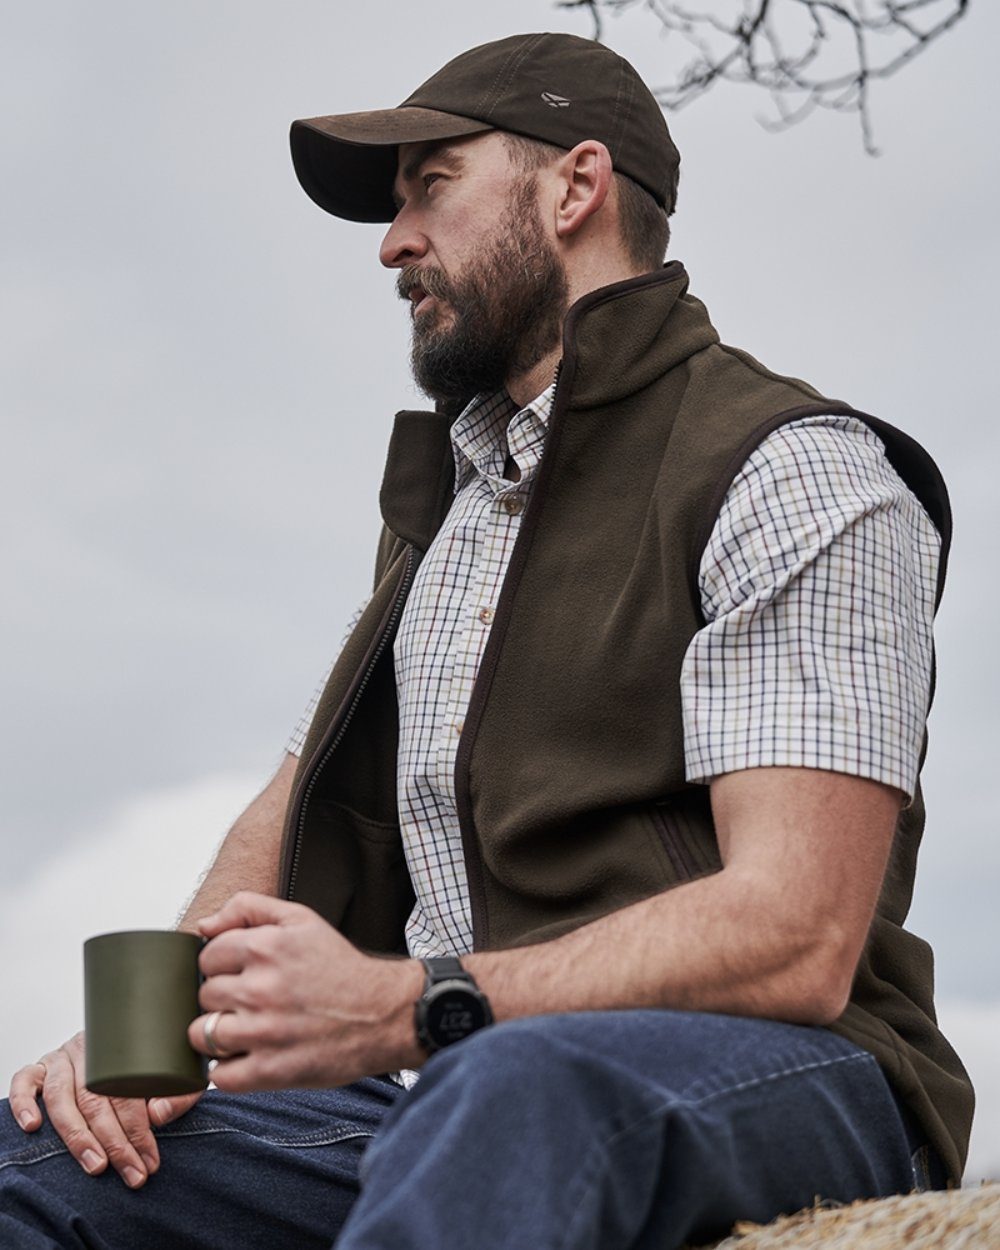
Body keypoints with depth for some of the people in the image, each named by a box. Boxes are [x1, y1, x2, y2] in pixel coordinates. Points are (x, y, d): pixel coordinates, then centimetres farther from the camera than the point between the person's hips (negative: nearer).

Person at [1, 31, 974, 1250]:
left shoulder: (792, 472, -4)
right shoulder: (440, 508, 25)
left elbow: (794, 943, -17)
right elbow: (290, 824, 22)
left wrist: (406, 1010, -27)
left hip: (754, 1080, -7)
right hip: (436, 1095, 7)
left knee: (521, 1088, -41)